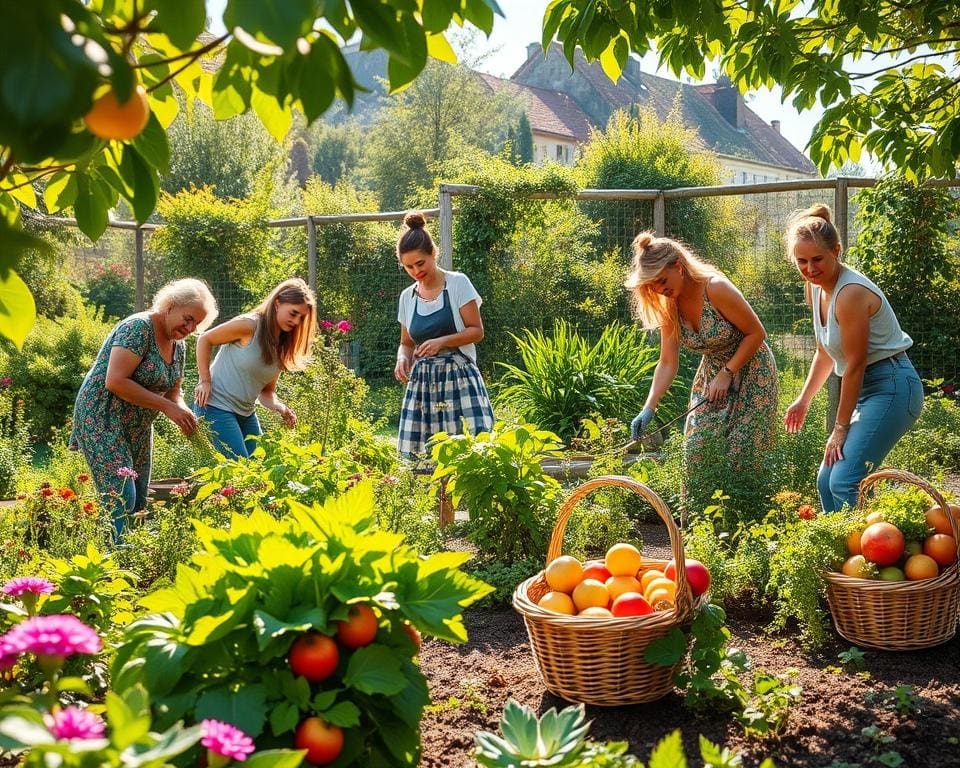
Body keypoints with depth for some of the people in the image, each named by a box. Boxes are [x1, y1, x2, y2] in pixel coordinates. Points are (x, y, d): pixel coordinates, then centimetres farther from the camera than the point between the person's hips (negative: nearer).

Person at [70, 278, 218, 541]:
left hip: (138, 427, 9)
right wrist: (167, 406, -25)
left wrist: (184, 412, -11)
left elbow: (173, 392, 12)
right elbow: (115, 381, -26)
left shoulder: (179, 346, 7)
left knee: (139, 503, 7)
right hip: (103, 420, -9)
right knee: (121, 499, -17)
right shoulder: (138, 327, -18)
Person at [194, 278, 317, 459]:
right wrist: (205, 381, -13)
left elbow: (267, 391, 9)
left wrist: (281, 408, -12)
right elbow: (204, 340, -8)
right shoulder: (249, 325, -16)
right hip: (215, 405, -8)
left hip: (246, 412, 8)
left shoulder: (284, 347, 6)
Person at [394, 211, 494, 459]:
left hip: (459, 376, -4)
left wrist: (441, 341, -18)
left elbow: (476, 331, -4)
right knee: (417, 455, -4)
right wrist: (403, 359, -4)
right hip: (422, 381, 4)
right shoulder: (407, 297, 10)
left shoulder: (458, 283, -3)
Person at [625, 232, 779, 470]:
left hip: (750, 368, -6)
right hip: (712, 373, 6)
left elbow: (756, 333, -19)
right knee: (695, 449, -1)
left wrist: (727, 374, -20)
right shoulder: (669, 306, -8)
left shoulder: (716, 289, -26)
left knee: (740, 451, -8)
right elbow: (667, 363, -7)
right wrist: (649, 408, -17)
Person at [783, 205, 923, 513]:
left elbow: (855, 364, -19)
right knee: (826, 480, 12)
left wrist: (840, 428, -13)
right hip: (868, 389, 10)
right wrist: (803, 400, 21)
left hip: (893, 387, -10)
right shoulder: (816, 287, 6)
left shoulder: (851, 292, -22)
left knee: (843, 483, -19)